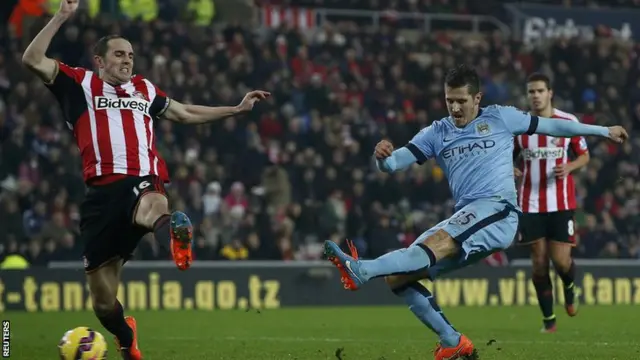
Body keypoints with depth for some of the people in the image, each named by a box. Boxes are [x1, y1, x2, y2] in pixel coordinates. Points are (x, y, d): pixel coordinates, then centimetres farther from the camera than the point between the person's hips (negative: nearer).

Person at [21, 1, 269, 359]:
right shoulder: (81, 84, 14)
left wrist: (237, 108, 38)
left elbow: (186, 113, 40)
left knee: (154, 206, -43)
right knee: (103, 300, 4)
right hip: (102, 191, 0)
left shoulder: (144, 89, 26)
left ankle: (176, 237, -78)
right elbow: (33, 60, 2)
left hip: (143, 181, 0)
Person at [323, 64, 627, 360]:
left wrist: (604, 131, 25)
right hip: (464, 222, 6)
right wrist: (382, 157, -18)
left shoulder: (500, 118, 10)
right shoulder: (437, 133, 17)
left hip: (497, 210, -6)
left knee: (436, 243, -33)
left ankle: (361, 271, -52)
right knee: (397, 276, -7)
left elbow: (551, 126, 19)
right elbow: (394, 162, 7)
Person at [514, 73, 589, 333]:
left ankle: (569, 288, 28)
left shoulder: (569, 122, -1)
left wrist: (569, 167, -14)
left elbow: (584, 156, 7)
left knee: (561, 260, -8)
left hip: (561, 203, -1)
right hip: (531, 204, 1)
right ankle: (548, 318, 13)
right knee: (539, 262, -1)